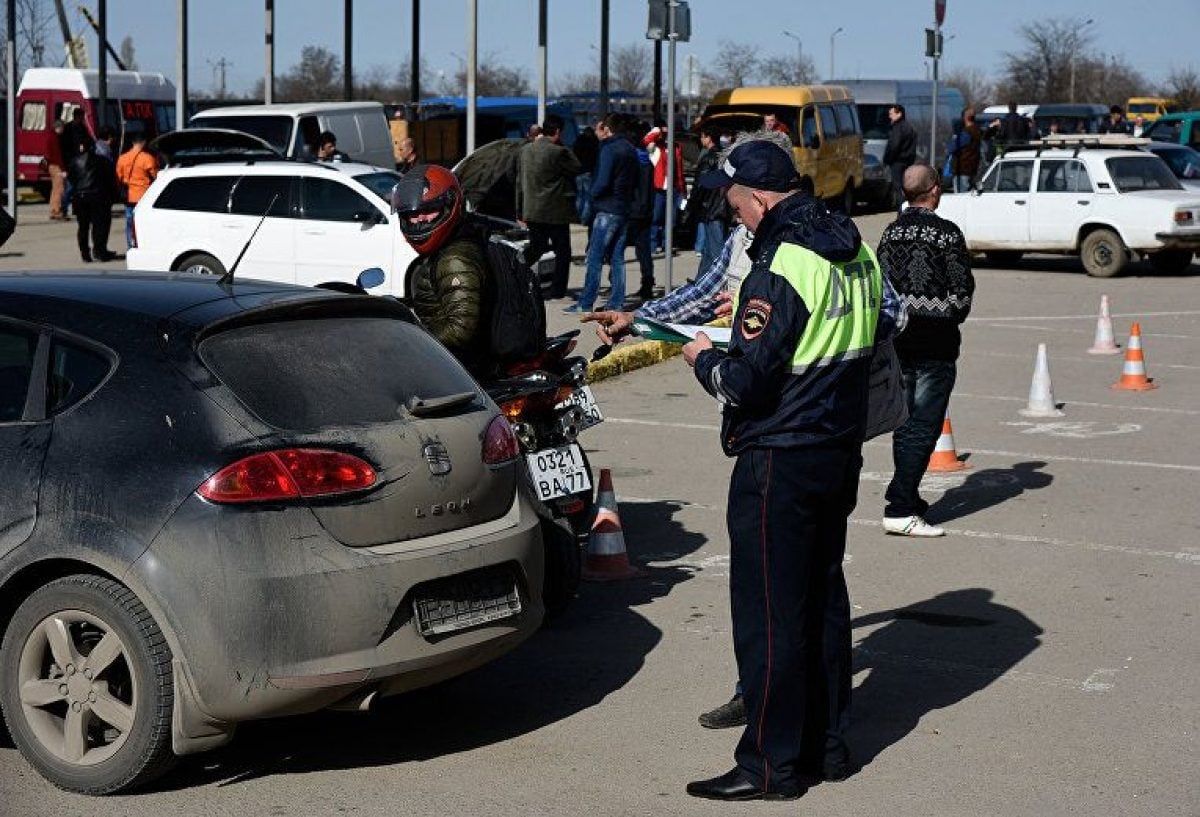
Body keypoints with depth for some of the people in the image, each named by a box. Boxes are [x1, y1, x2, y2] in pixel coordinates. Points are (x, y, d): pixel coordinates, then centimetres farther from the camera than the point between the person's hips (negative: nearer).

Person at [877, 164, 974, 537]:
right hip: (935, 341, -6)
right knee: (923, 426, -4)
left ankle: (907, 497, 24)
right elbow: (962, 290, -8)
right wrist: (952, 319, 10)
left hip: (898, 336, 6)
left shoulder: (891, 232, 5)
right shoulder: (947, 233, -11)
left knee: (904, 422, 16)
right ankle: (900, 509, -10)